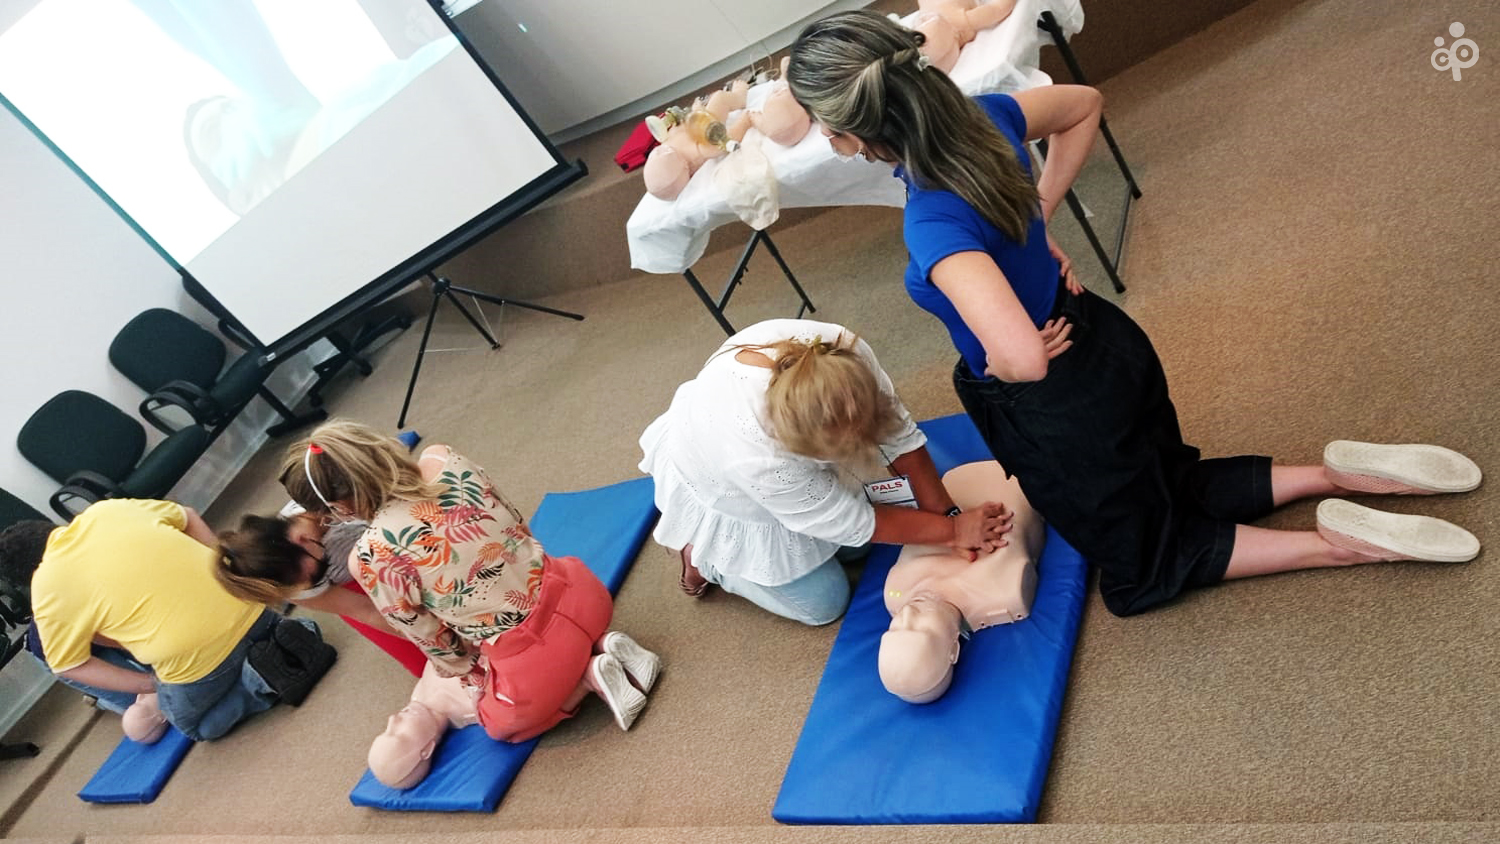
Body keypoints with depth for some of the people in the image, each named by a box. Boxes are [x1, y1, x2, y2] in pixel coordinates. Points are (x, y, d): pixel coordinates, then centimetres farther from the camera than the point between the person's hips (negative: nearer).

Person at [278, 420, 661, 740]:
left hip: (529, 652, -5)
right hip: (576, 587, 6)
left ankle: (589, 674, 6)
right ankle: (602, 646, 12)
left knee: (502, 724, 29)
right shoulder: (443, 459, -4)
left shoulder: (371, 557, -16)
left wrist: (468, 673, 20)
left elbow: (428, 637, -1)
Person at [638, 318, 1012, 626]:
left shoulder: (841, 352, -36)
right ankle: (703, 554, 14)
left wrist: (949, 514, -21)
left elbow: (900, 435, -19)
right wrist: (953, 531, -24)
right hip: (725, 494, -5)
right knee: (824, 603, 3)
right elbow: (855, 523, -30)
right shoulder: (756, 459, -46)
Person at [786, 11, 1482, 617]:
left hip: (1057, 414, -7)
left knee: (1143, 574, 20)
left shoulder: (934, 225, -35)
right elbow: (1084, 106, 9)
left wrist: (997, 364, -22)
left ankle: (1337, 543, 9)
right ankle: (1340, 474, 19)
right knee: (1179, 486, 34)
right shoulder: (983, 116, -11)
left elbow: (1023, 358, -46)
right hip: (1106, 344, 8)